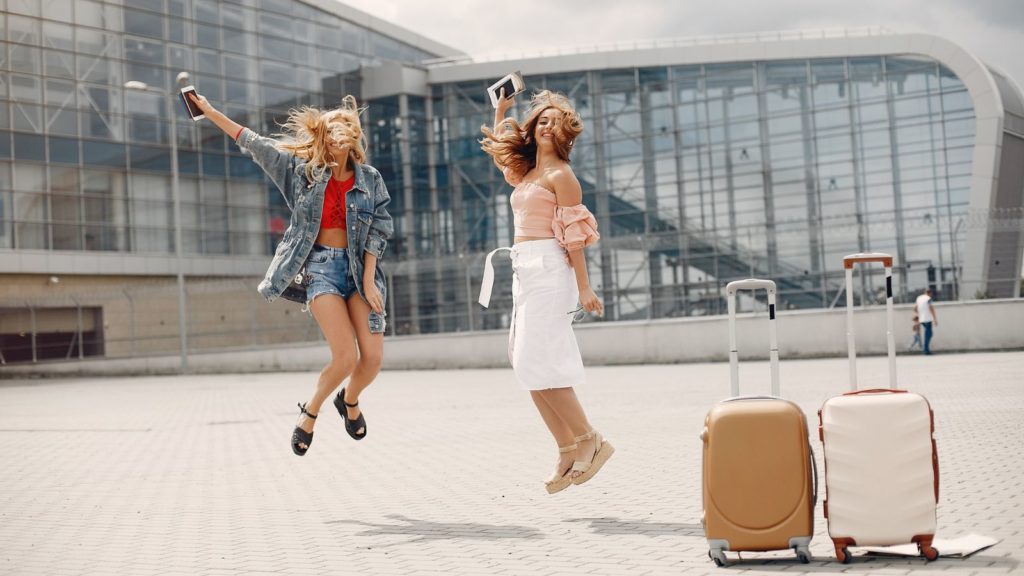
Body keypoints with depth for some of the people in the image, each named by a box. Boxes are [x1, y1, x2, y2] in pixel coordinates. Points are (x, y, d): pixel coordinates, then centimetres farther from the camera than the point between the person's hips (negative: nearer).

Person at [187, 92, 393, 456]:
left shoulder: (369, 179, 6)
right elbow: (253, 143, 8)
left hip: (358, 268, 2)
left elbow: (376, 232, 3)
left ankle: (350, 401, 27)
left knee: (373, 357, -7)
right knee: (346, 357, -16)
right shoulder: (304, 169, 4)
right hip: (321, 266, -2)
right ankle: (310, 411, 12)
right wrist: (210, 111, 7)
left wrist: (368, 281, -5)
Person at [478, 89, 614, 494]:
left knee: (535, 361, -16)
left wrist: (583, 288, -14)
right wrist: (501, 109, 36)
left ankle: (590, 441, -9)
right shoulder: (526, 172, 19)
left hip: (547, 270, -9)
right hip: (525, 273, 9)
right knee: (526, 362, 3)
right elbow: (498, 150, 41)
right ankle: (569, 451, 6)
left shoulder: (560, 175, -4)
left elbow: (574, 235, -10)